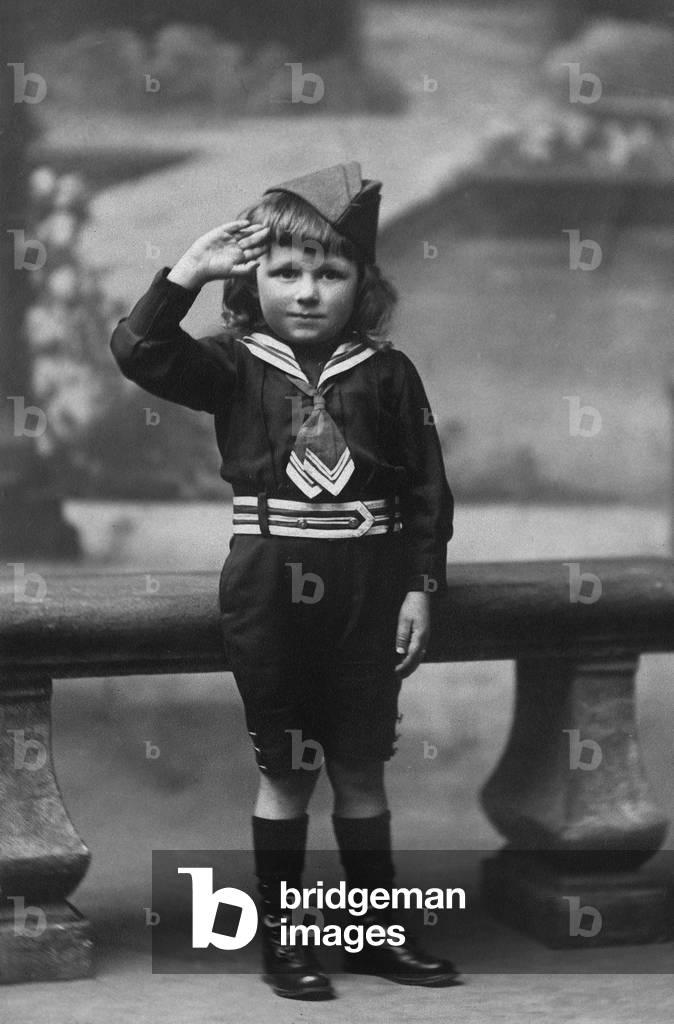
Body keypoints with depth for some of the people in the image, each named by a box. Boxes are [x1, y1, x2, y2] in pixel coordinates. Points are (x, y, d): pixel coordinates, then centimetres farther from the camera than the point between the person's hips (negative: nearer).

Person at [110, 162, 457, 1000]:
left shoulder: (387, 373, -1)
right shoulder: (235, 367, -3)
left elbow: (427, 487, 1)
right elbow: (139, 350, -19)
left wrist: (421, 587, -3)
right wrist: (190, 270, -22)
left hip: (367, 594, 1)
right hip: (269, 593, -1)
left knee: (361, 769, 10)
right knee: (286, 772, 8)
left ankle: (377, 930, 23)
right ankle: (280, 938, 19)